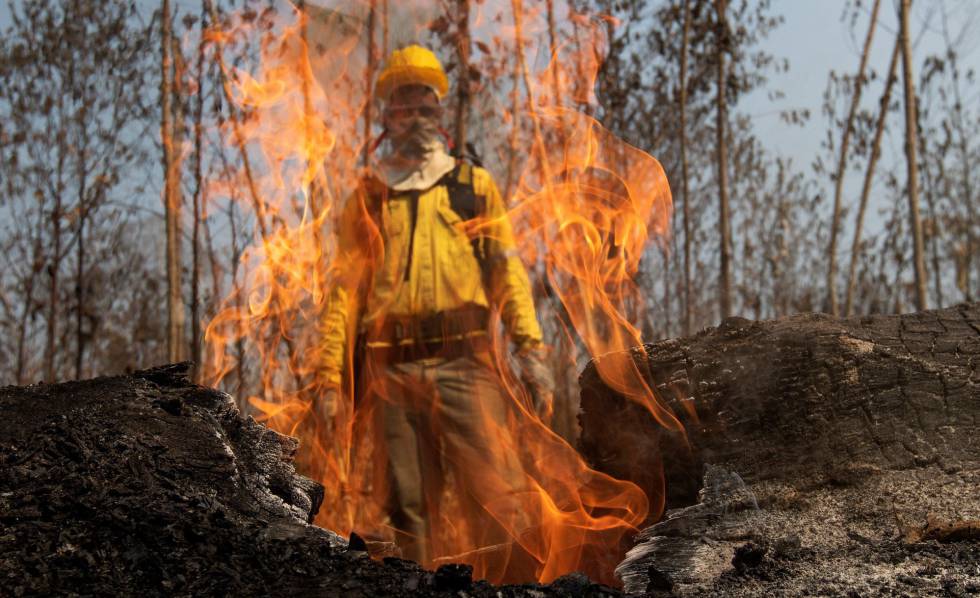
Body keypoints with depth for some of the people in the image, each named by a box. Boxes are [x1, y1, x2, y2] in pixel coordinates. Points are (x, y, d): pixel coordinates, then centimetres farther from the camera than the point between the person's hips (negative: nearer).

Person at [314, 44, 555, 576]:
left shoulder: (474, 185, 16)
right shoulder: (367, 198, 17)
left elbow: (507, 271, 8)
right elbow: (346, 290, 13)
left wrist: (531, 351, -6)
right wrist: (331, 377, 4)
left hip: (464, 362, -1)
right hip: (394, 370, 1)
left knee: (499, 496, -12)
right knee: (409, 508, 3)